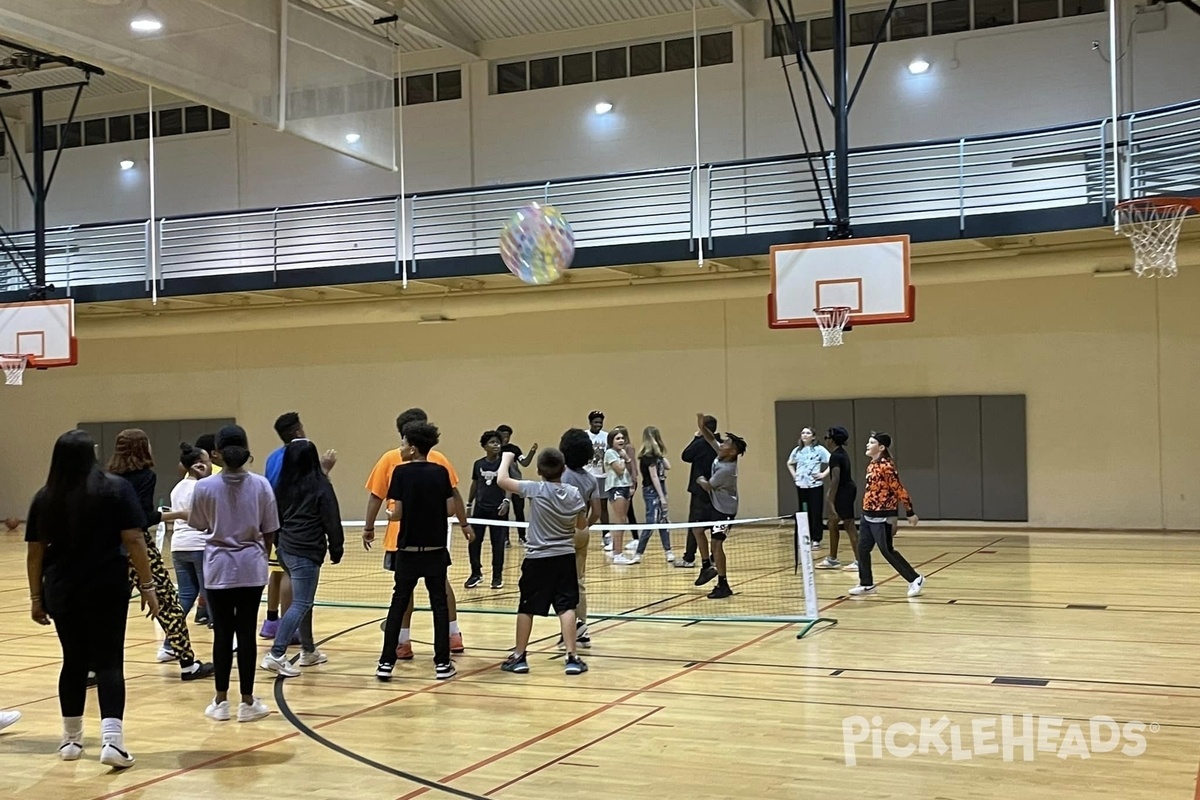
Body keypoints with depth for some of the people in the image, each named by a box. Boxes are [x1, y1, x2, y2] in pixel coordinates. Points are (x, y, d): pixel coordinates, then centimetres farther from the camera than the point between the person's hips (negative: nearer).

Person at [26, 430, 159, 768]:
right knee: (109, 662, -1)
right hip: (107, 589, -3)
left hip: (61, 592, 3)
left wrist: (36, 597, 16)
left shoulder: (45, 497, 5)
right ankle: (112, 739, -14)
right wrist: (147, 584, -5)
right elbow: (134, 540, -10)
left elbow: (34, 552, 8)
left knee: (74, 662, 16)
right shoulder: (117, 489, -5)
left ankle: (71, 740, 24)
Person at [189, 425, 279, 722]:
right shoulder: (260, 485, -6)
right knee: (246, 633, 5)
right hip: (251, 567, 0)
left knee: (222, 634, 6)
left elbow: (198, 524, 6)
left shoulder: (205, 486, -8)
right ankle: (247, 702, 10)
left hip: (219, 568, 0)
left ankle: (221, 701, 14)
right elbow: (269, 530, 0)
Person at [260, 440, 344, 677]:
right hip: (306, 551, -7)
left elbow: (275, 516, 14)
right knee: (300, 604, -7)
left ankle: (308, 651, 28)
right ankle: (276, 655, -17)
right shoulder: (320, 485, -8)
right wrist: (336, 549, 5)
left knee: (302, 601, 19)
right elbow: (331, 521, -6)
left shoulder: (282, 485, 8)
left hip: (285, 548, 7)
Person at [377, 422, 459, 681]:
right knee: (439, 604, 8)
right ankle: (442, 663, 9)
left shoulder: (401, 472, -8)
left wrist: (390, 516, 11)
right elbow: (450, 509, -2)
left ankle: (386, 662, 8)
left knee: (399, 603, 8)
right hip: (436, 550, 1)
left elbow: (398, 513, -10)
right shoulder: (441, 472, -2)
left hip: (409, 550, -1)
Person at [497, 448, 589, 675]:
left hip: (538, 559, -2)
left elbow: (502, 480, -13)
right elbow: (582, 525, 10)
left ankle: (519, 657, 15)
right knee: (566, 607, 1)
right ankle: (572, 657, -5)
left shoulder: (536, 489, -13)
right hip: (565, 557, 2)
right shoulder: (574, 493, -2)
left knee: (526, 608, 8)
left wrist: (506, 458, 3)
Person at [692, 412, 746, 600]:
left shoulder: (726, 469, -28)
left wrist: (700, 480, 5)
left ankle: (723, 585, -4)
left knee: (716, 543, -10)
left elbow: (708, 486, -16)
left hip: (724, 509, -10)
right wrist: (702, 427, -13)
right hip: (715, 504, 10)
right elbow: (711, 439, 5)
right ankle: (707, 566, 27)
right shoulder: (722, 456, -5)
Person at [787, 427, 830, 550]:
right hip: (801, 485, 4)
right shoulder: (797, 450, 10)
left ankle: (816, 539, 3)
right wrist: (794, 475, 13)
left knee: (816, 513, -3)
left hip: (815, 485, -4)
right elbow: (789, 463, 27)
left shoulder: (819, 449, -4)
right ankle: (806, 538, 15)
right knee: (804, 512, 7)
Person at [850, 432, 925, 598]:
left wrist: (910, 513, -15)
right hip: (868, 515, 9)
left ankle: (915, 579, 8)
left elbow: (899, 489, -17)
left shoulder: (886, 466, -18)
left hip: (882, 517, -9)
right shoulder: (872, 465, 10)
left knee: (887, 551, -3)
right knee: (863, 549, 11)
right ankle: (866, 584, 23)